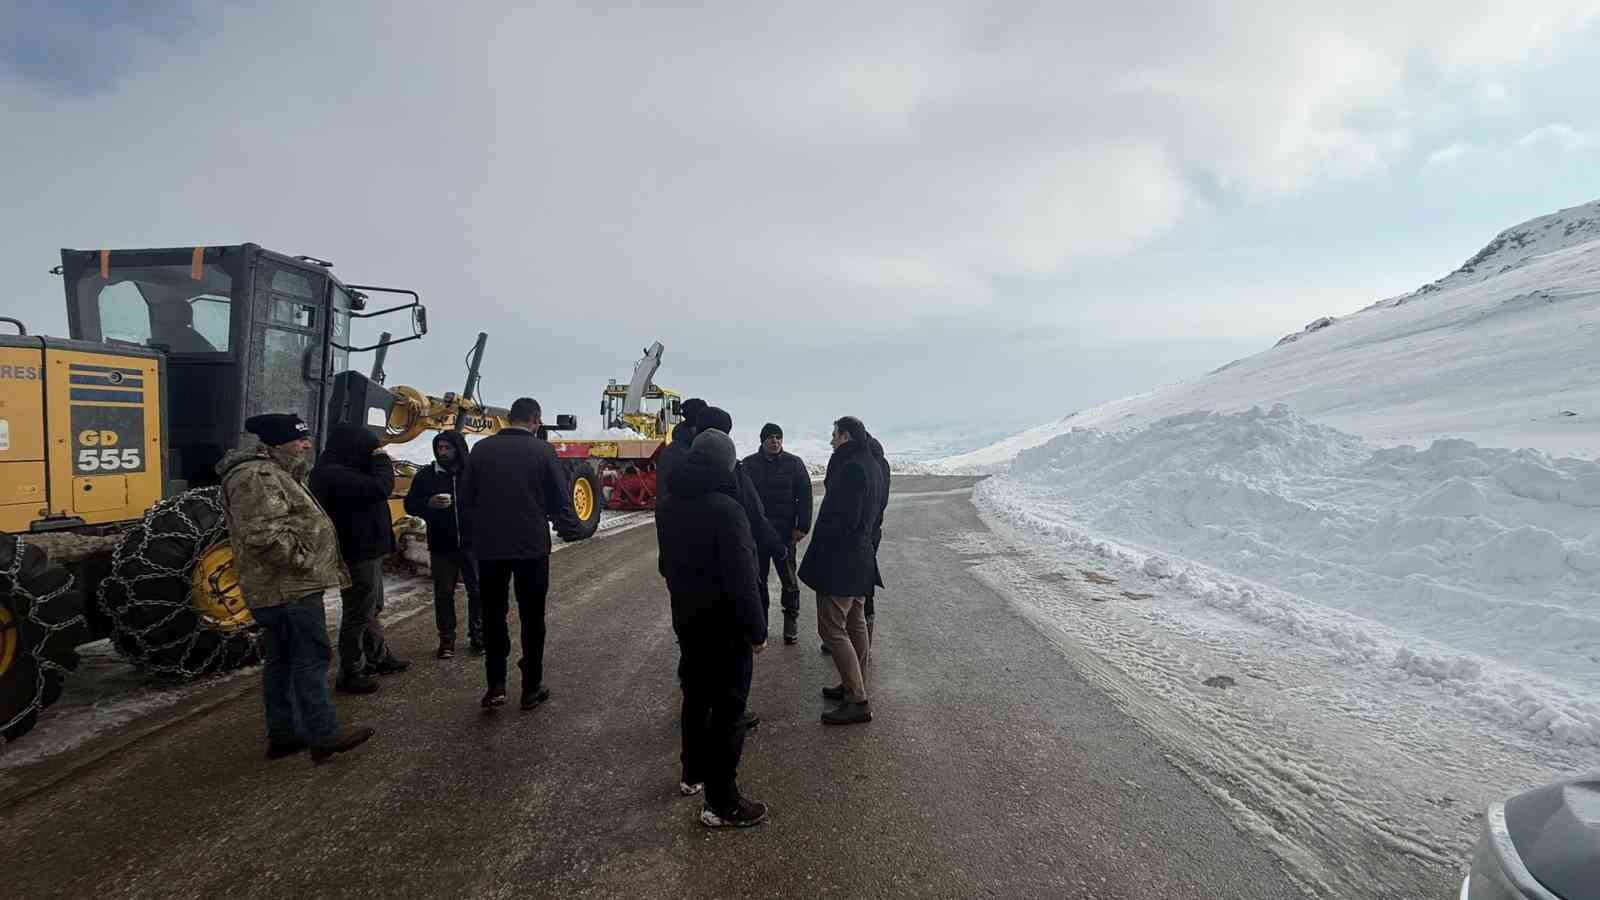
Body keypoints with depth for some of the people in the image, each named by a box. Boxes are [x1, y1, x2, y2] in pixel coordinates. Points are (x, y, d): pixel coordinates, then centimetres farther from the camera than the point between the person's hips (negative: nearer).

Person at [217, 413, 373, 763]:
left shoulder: (271, 472, 19)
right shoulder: (257, 476, -17)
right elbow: (265, 535, -27)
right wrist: (305, 561, -19)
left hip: (282, 588, 11)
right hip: (290, 589, -11)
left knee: (281, 661, 14)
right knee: (312, 658, -6)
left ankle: (283, 734, 22)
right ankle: (323, 735, 0)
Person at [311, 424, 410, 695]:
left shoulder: (338, 471, 11)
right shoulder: (333, 475, -23)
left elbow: (369, 492, 17)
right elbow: (380, 488, -31)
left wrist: (377, 463, 4)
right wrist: (382, 460, -14)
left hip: (365, 550, 11)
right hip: (359, 554, -11)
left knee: (372, 609, 22)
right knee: (358, 614, -1)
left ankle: (379, 658, 36)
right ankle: (350, 675, 10)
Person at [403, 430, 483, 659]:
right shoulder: (426, 475, 2)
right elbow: (410, 505, 4)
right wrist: (429, 503, -16)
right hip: (441, 546, 1)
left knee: (477, 591, 5)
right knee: (444, 593, 8)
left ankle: (477, 636, 18)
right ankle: (447, 639, 19)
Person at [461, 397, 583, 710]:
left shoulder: (481, 448, 1)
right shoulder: (542, 451, -6)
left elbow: (467, 500, 5)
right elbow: (561, 500, -4)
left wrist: (472, 537, 17)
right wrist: (569, 529, 13)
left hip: (489, 546, 2)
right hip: (532, 546, -2)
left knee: (494, 615, 12)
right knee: (532, 617, 8)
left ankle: (496, 686, 8)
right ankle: (531, 688, 14)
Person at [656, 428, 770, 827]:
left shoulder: (668, 506, 2)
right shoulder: (725, 509, -24)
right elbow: (742, 581, -24)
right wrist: (757, 632, -15)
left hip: (687, 621, 8)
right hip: (725, 628, -8)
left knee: (695, 697, 24)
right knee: (728, 711, 3)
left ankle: (693, 774, 41)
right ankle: (722, 803, 13)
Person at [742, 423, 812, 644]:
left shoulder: (794, 463, 0)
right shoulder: (749, 464, 3)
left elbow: (805, 495, -1)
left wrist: (802, 526, -7)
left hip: (785, 532, -2)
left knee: (788, 579, 3)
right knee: (758, 579, 10)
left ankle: (791, 621, 18)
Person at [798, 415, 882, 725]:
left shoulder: (850, 468, -21)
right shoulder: (870, 465, 11)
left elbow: (843, 519, -24)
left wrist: (816, 558, -15)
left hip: (839, 562, -10)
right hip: (860, 558, 10)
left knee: (832, 628, -4)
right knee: (855, 624, 18)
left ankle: (857, 702, -1)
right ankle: (855, 687, 31)